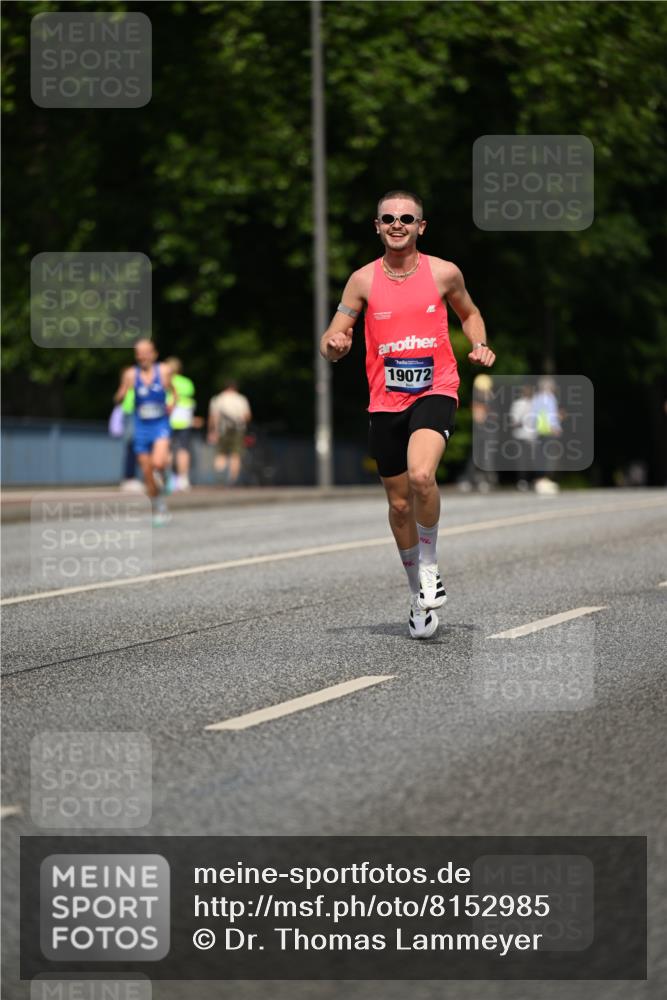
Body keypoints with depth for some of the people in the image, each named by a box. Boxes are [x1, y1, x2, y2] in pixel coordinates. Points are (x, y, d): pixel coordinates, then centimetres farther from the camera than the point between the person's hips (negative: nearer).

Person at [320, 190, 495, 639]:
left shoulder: (444, 273, 0)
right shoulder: (364, 280, 1)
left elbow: (469, 312, 20)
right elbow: (333, 340, 3)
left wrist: (480, 345, 1)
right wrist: (334, 345, -21)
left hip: (435, 391, -2)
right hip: (386, 401, 3)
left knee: (421, 475, -29)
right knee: (400, 503, 9)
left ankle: (430, 567, -5)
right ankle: (420, 594, 29)